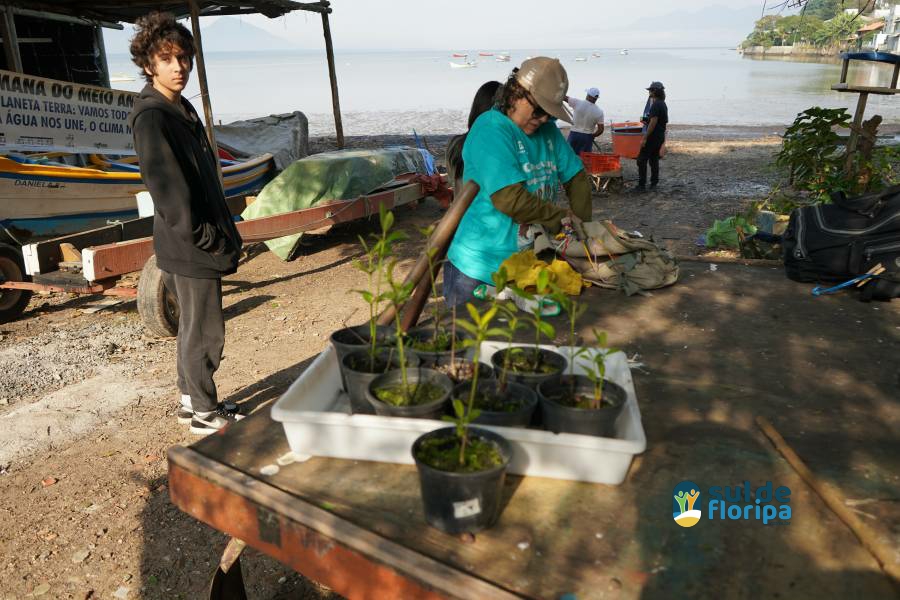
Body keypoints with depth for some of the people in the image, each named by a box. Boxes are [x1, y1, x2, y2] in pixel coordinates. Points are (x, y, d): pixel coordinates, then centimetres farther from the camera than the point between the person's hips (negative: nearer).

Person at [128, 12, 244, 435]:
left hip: (200, 241, 10)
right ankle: (205, 413, 16)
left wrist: (224, 231, 15)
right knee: (204, 331, 1)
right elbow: (167, 187, -20)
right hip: (188, 247, -10)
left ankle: (191, 400, 33)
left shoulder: (181, 109, 15)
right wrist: (203, 237, -18)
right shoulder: (151, 116, -15)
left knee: (193, 326, 18)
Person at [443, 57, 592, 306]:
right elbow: (510, 199, -27)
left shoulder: (547, 129, 7)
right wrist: (564, 217, -16)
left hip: (528, 263, 7)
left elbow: (577, 178, 12)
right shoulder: (490, 130, -18)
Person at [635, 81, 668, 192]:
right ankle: (653, 184, 15)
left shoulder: (656, 105, -17)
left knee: (642, 160, -6)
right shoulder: (663, 104, 14)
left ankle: (642, 185, -8)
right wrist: (645, 120, 18)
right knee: (654, 159, 14)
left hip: (652, 136, -10)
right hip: (660, 136, 10)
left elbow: (653, 122, -23)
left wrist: (645, 138, -22)